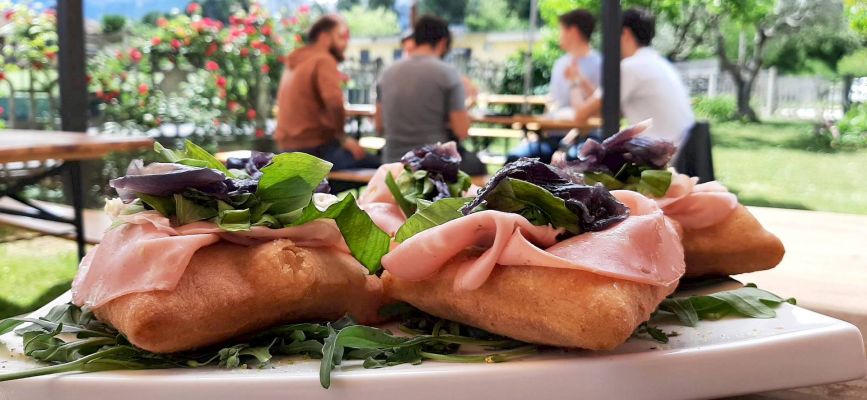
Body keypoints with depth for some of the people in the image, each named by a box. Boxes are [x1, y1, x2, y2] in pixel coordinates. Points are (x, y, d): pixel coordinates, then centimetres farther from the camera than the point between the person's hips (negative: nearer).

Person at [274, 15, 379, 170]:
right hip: (316, 149, -10)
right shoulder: (323, 60, -12)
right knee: (376, 164, -7)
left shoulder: (294, 63, 17)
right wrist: (343, 138, -12)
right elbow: (334, 102, -26)